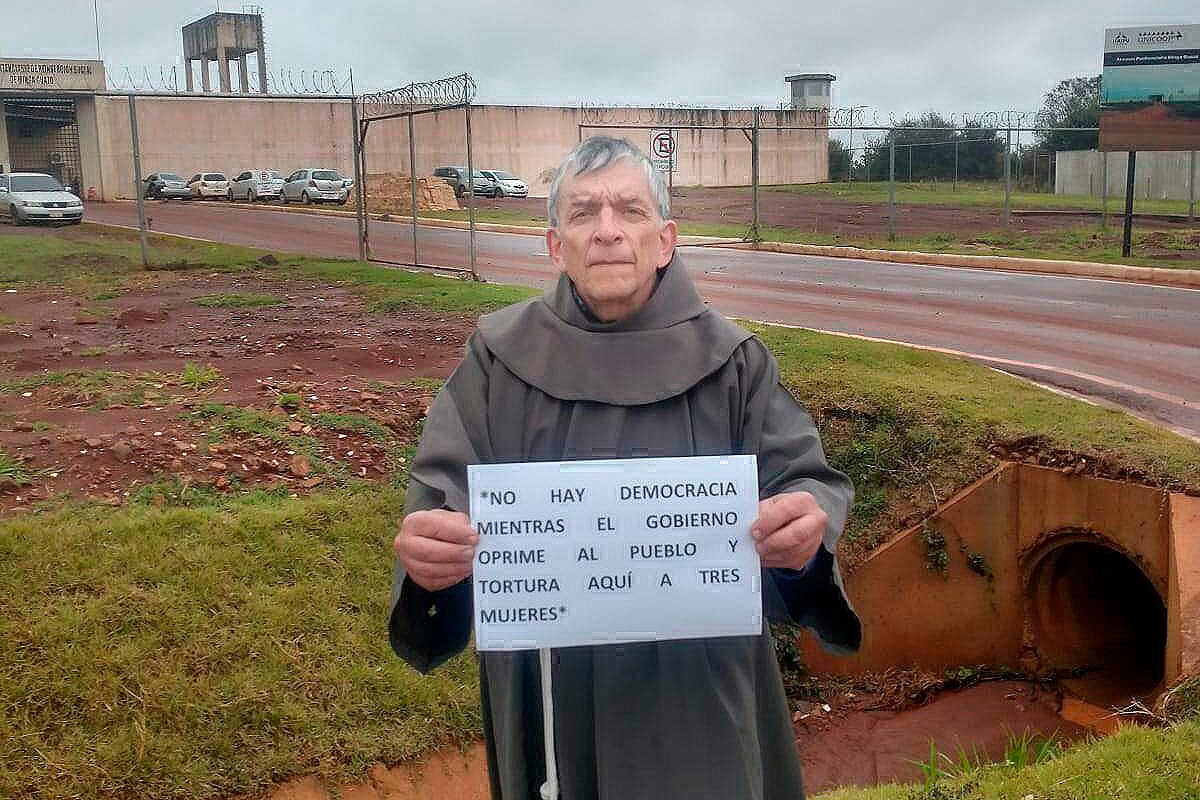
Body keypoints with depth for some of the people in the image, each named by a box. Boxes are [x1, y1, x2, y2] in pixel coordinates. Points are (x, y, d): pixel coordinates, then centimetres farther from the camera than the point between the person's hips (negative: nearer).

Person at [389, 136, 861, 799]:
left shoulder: (728, 361, -4)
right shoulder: (499, 358, -3)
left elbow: (806, 478, -7)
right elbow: (441, 492, -8)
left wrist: (807, 524, -31)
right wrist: (429, 550, -31)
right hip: (547, 692, 1)